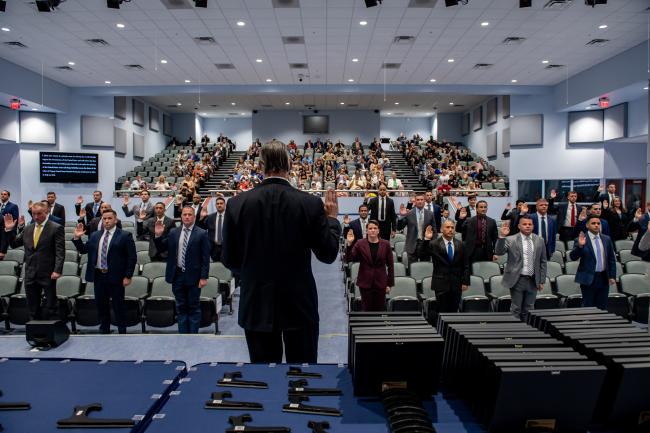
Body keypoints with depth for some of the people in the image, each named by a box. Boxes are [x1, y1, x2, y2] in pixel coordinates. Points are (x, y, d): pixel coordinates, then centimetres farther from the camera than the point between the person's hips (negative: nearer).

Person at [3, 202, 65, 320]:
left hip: (48, 274, -5)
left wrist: (57, 270, -19)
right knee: (33, 308, 11)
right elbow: (14, 244, 19)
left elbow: (60, 252, -10)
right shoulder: (27, 229, 11)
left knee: (50, 308, 3)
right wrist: (9, 230, 4)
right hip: (30, 275, 5)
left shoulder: (56, 228, -5)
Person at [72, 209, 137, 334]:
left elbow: (132, 257, -7)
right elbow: (83, 250, 14)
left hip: (115, 277, -5)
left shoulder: (125, 236, -5)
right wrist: (77, 238, -1)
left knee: (118, 306, 3)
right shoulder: (95, 235, 11)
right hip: (98, 276, 5)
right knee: (101, 306, 14)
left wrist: (128, 276, -12)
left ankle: (122, 332, 14)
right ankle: (104, 330, 28)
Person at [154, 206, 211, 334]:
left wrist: (204, 277, -12)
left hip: (193, 276, -4)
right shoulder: (173, 232, 6)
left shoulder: (202, 234, -6)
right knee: (181, 307, 12)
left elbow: (205, 258, -8)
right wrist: (158, 236, -9)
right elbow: (161, 249, 8)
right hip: (177, 275, 4)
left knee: (194, 307, 6)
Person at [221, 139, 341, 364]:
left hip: (257, 305, 1)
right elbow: (328, 254, -5)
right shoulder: (311, 203, -12)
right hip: (300, 304, -1)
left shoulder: (236, 204, -8)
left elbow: (228, 259, -1)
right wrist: (332, 218, 10)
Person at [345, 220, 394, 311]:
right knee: (366, 309, 5)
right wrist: (349, 244, -20)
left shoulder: (385, 244, 1)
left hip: (380, 283, 1)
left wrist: (390, 283, 2)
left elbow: (390, 265, 4)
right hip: (365, 282, 0)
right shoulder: (360, 243, -1)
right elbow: (348, 259, -7)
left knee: (380, 309, 5)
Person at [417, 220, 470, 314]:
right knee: (441, 312, 1)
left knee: (453, 312, 7)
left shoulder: (460, 245, 7)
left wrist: (465, 282, 3)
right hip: (441, 284, -3)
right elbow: (421, 256, -14)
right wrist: (426, 240, -22)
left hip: (456, 285, 3)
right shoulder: (434, 244, -3)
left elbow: (466, 265, 10)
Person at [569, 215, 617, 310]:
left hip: (604, 278, 4)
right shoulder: (581, 240, -6)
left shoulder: (606, 239, 8)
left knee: (602, 308, 10)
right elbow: (573, 257, -15)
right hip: (589, 278, -4)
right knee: (588, 308, 1)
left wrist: (612, 276, 7)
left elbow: (612, 259, 13)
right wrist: (580, 246, -31)